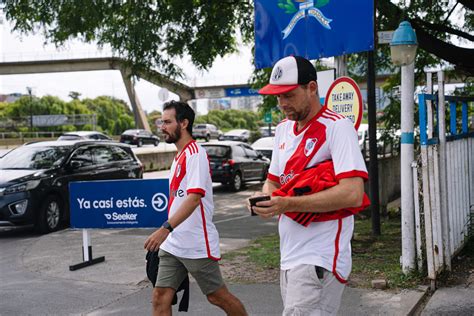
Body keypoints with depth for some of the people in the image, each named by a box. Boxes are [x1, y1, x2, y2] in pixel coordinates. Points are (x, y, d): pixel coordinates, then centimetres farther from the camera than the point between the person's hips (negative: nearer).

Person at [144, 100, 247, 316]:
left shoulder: (195, 153, -13)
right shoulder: (179, 157, 15)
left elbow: (194, 197, -26)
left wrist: (166, 228, -34)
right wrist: (167, 233, 19)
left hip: (197, 245, -8)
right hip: (172, 244, 9)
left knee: (217, 296, 4)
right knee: (160, 297, 2)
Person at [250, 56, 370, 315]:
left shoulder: (337, 126, -10)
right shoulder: (283, 129, 14)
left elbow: (353, 194, -21)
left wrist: (288, 203, -21)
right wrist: (264, 197, 0)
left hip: (319, 261, -8)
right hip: (289, 256, 8)